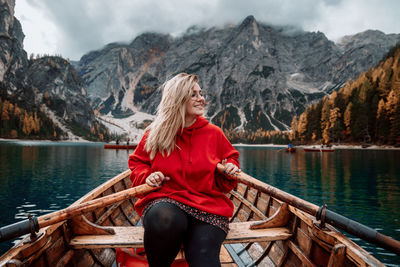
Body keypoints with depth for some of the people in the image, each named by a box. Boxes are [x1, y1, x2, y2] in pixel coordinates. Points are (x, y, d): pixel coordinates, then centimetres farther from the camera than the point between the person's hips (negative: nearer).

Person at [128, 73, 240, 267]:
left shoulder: (214, 133, 9)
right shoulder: (154, 134, 7)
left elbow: (230, 157, 22)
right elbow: (137, 163, 18)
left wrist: (230, 170, -1)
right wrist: (147, 176, -3)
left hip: (208, 204, 0)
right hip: (164, 200, 1)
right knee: (165, 219, -37)